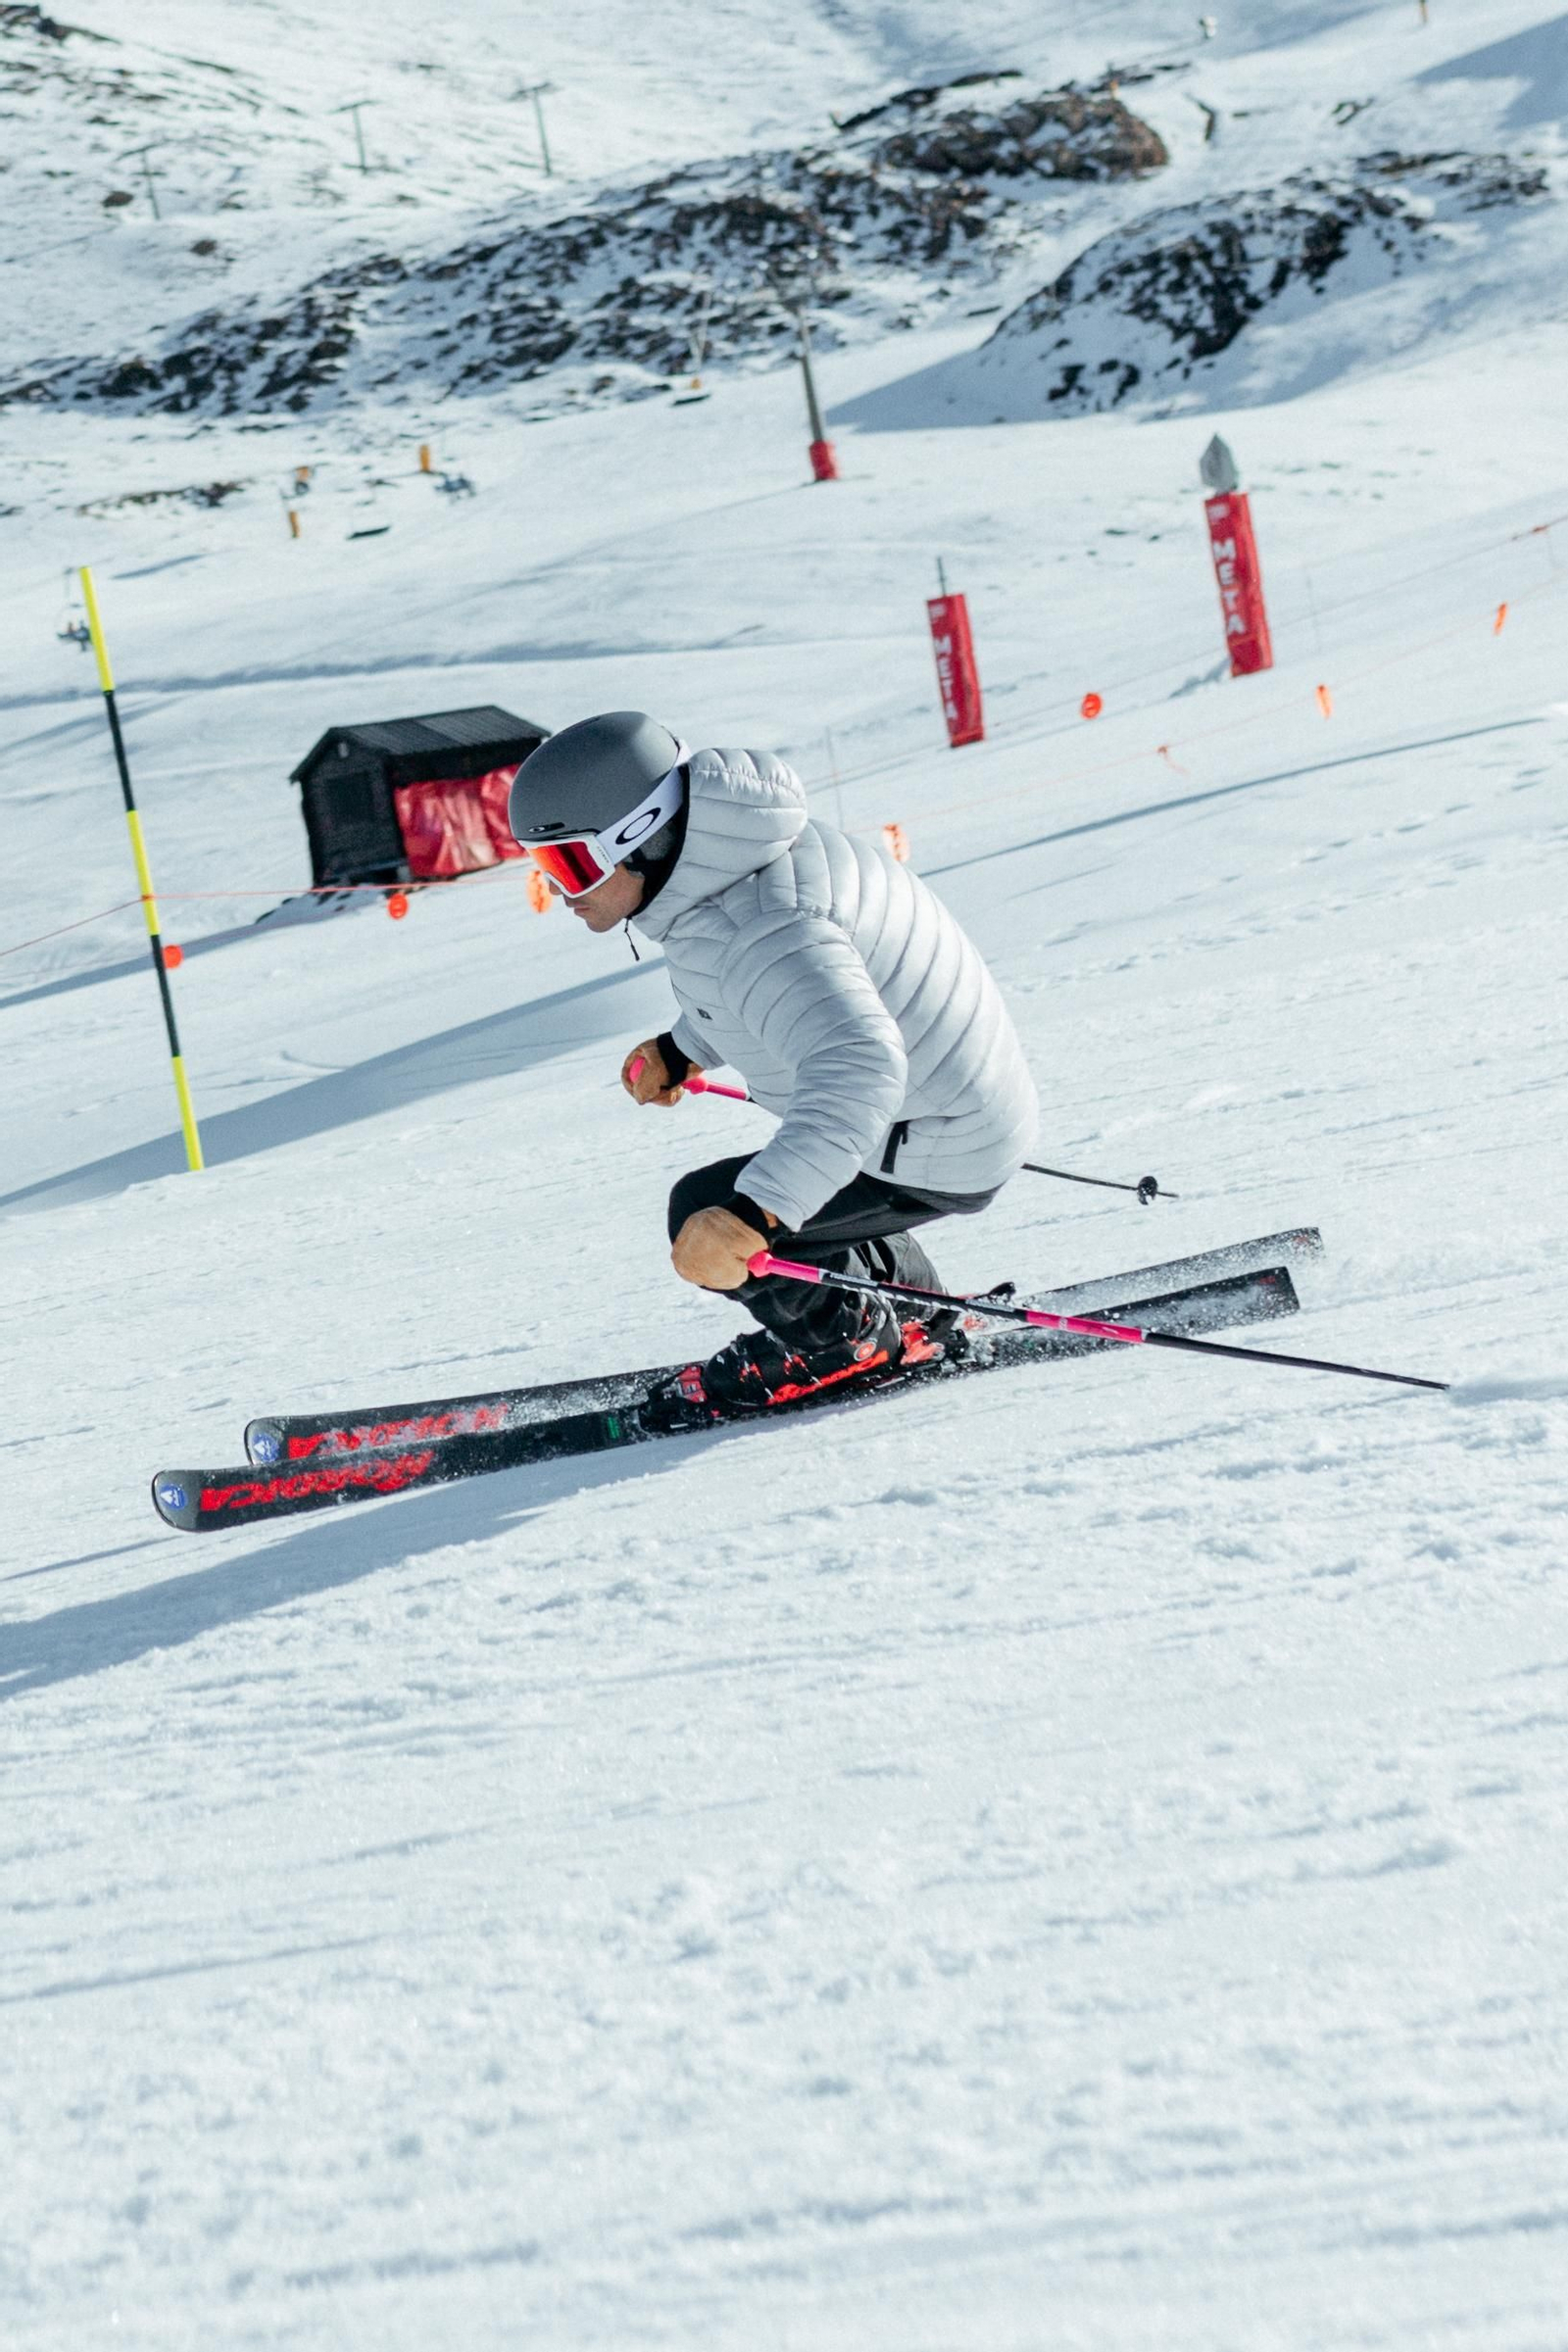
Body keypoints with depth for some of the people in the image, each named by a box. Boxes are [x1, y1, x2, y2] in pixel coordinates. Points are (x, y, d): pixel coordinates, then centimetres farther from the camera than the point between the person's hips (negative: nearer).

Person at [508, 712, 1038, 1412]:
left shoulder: (754, 931, -33)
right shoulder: (727, 854, -2)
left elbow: (857, 1068, -47)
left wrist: (749, 1214, -54)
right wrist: (682, 1049, 21)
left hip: (937, 1154, -10)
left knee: (705, 1213, -11)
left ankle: (843, 1339, 10)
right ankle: (913, 1314, 37)